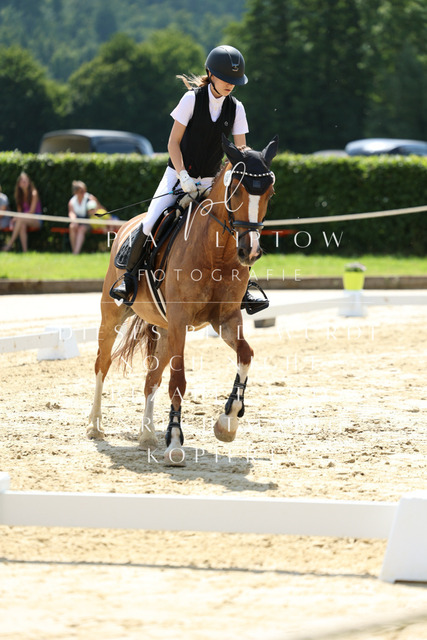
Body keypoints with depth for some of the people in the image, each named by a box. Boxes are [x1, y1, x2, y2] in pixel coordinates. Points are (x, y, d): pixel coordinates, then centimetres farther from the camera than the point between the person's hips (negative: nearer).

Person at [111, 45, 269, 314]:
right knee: (150, 225, -18)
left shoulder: (236, 108, -1)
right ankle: (129, 277, 3)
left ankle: (242, 291, 0)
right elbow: (173, 143, -8)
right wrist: (183, 177, -19)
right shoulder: (192, 99, -10)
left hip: (210, 181, 3)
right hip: (179, 174, -3)